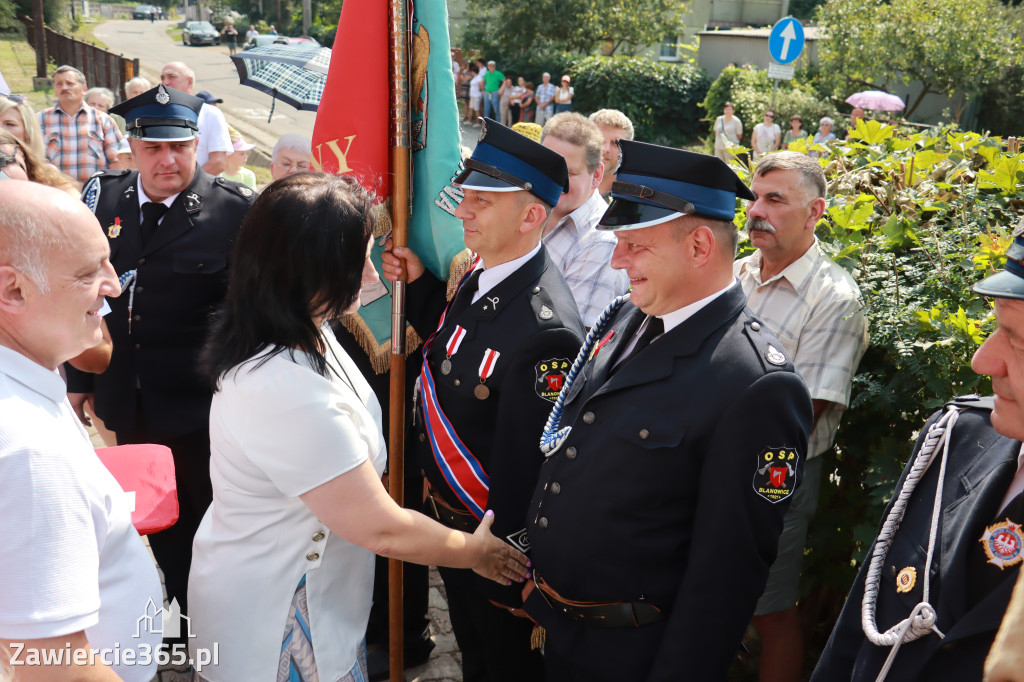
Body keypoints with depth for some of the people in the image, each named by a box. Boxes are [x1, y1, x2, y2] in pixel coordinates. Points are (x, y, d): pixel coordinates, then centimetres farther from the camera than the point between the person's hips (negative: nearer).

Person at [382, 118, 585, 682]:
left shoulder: (544, 330, -33)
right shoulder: (483, 275, -4)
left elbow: (526, 469, -27)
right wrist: (418, 282, -1)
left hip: (499, 547, -8)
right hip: (450, 526, 8)